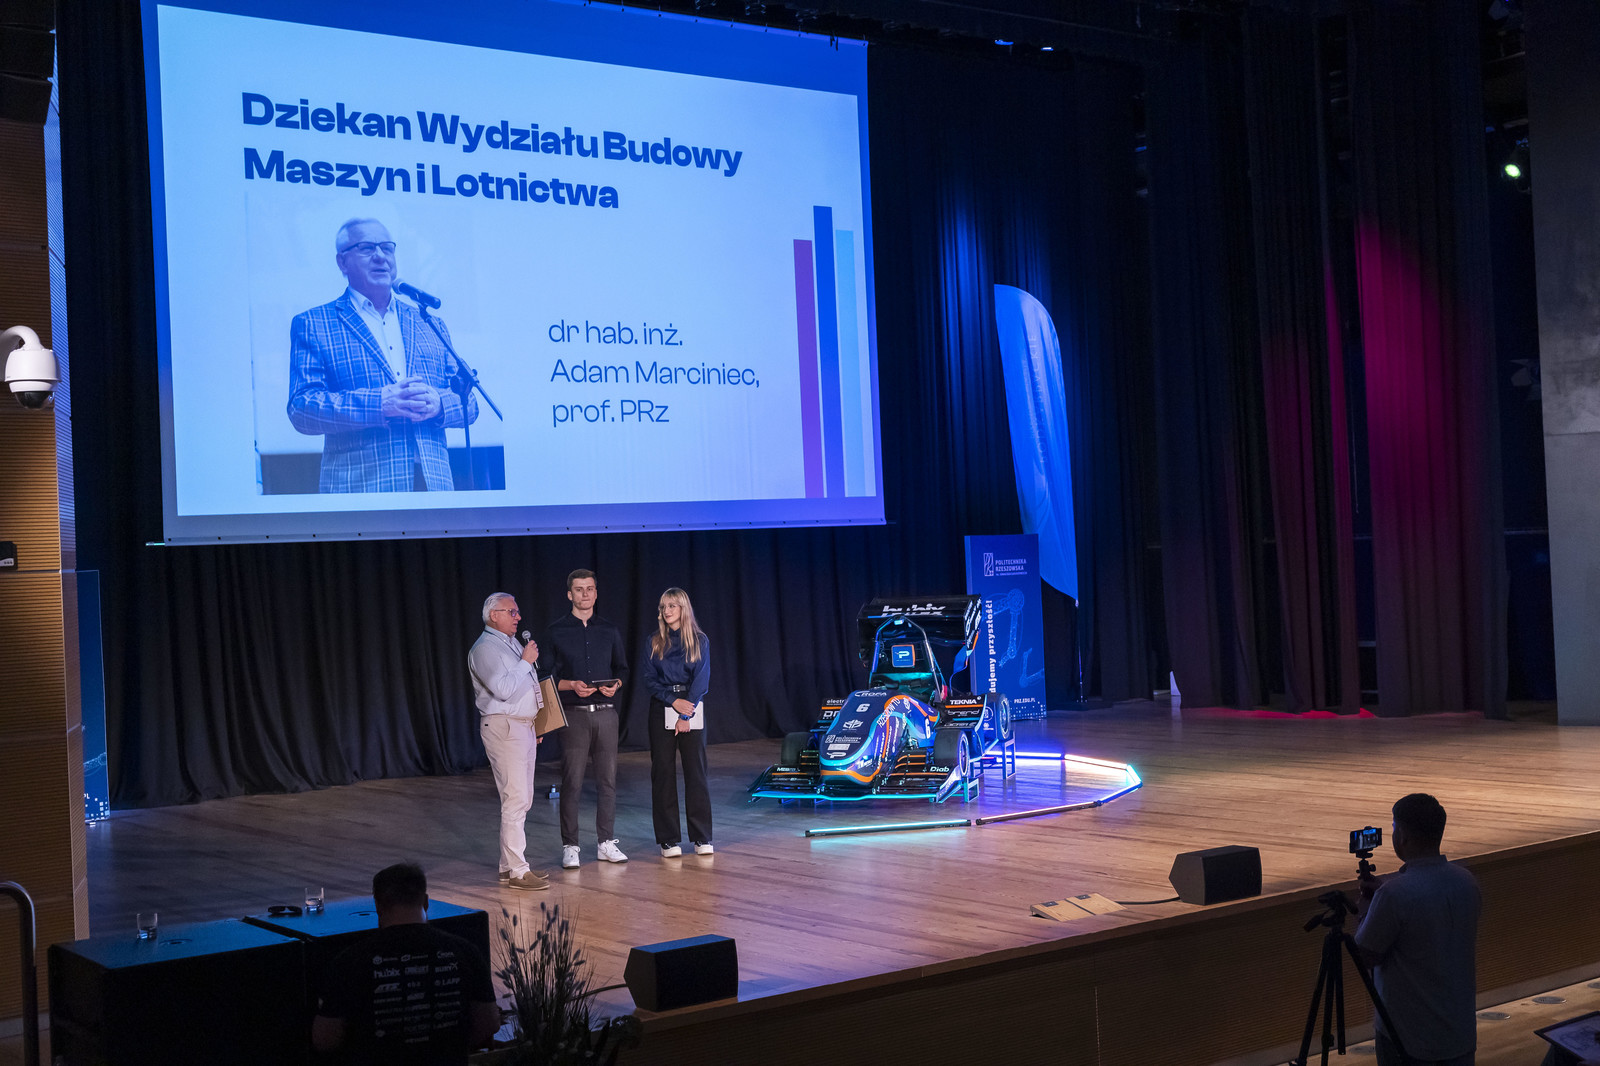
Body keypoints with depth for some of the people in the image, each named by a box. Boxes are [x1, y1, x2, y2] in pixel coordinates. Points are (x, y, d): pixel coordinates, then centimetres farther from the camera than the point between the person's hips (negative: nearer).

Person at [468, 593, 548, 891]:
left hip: (523, 726, 10)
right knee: (515, 799, -12)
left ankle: (509, 864, 17)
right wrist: (526, 661, -16)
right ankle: (516, 871, -10)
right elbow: (503, 689, -24)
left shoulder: (513, 643, 18)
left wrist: (535, 722, 24)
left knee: (522, 799, 11)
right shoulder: (485, 648, -12)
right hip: (503, 728, -10)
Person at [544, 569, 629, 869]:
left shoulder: (609, 630, 12)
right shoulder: (557, 631, 2)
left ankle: (607, 843, 15)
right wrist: (572, 685, -15)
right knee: (572, 782, -3)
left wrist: (615, 684, -4)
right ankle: (569, 847, 4)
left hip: (606, 712, 3)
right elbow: (548, 675, 1)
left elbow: (622, 669, 17)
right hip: (573, 714, -3)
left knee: (607, 779, 6)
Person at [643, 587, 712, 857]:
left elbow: (701, 680, -4)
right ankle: (669, 840, 5)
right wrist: (674, 701, -12)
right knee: (663, 773, 0)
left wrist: (686, 714, -12)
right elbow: (649, 680, 2)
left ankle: (702, 838, 6)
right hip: (661, 711, 1)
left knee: (696, 771, -1)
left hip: (692, 710, -1)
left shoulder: (699, 641, 2)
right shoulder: (654, 642, 7)